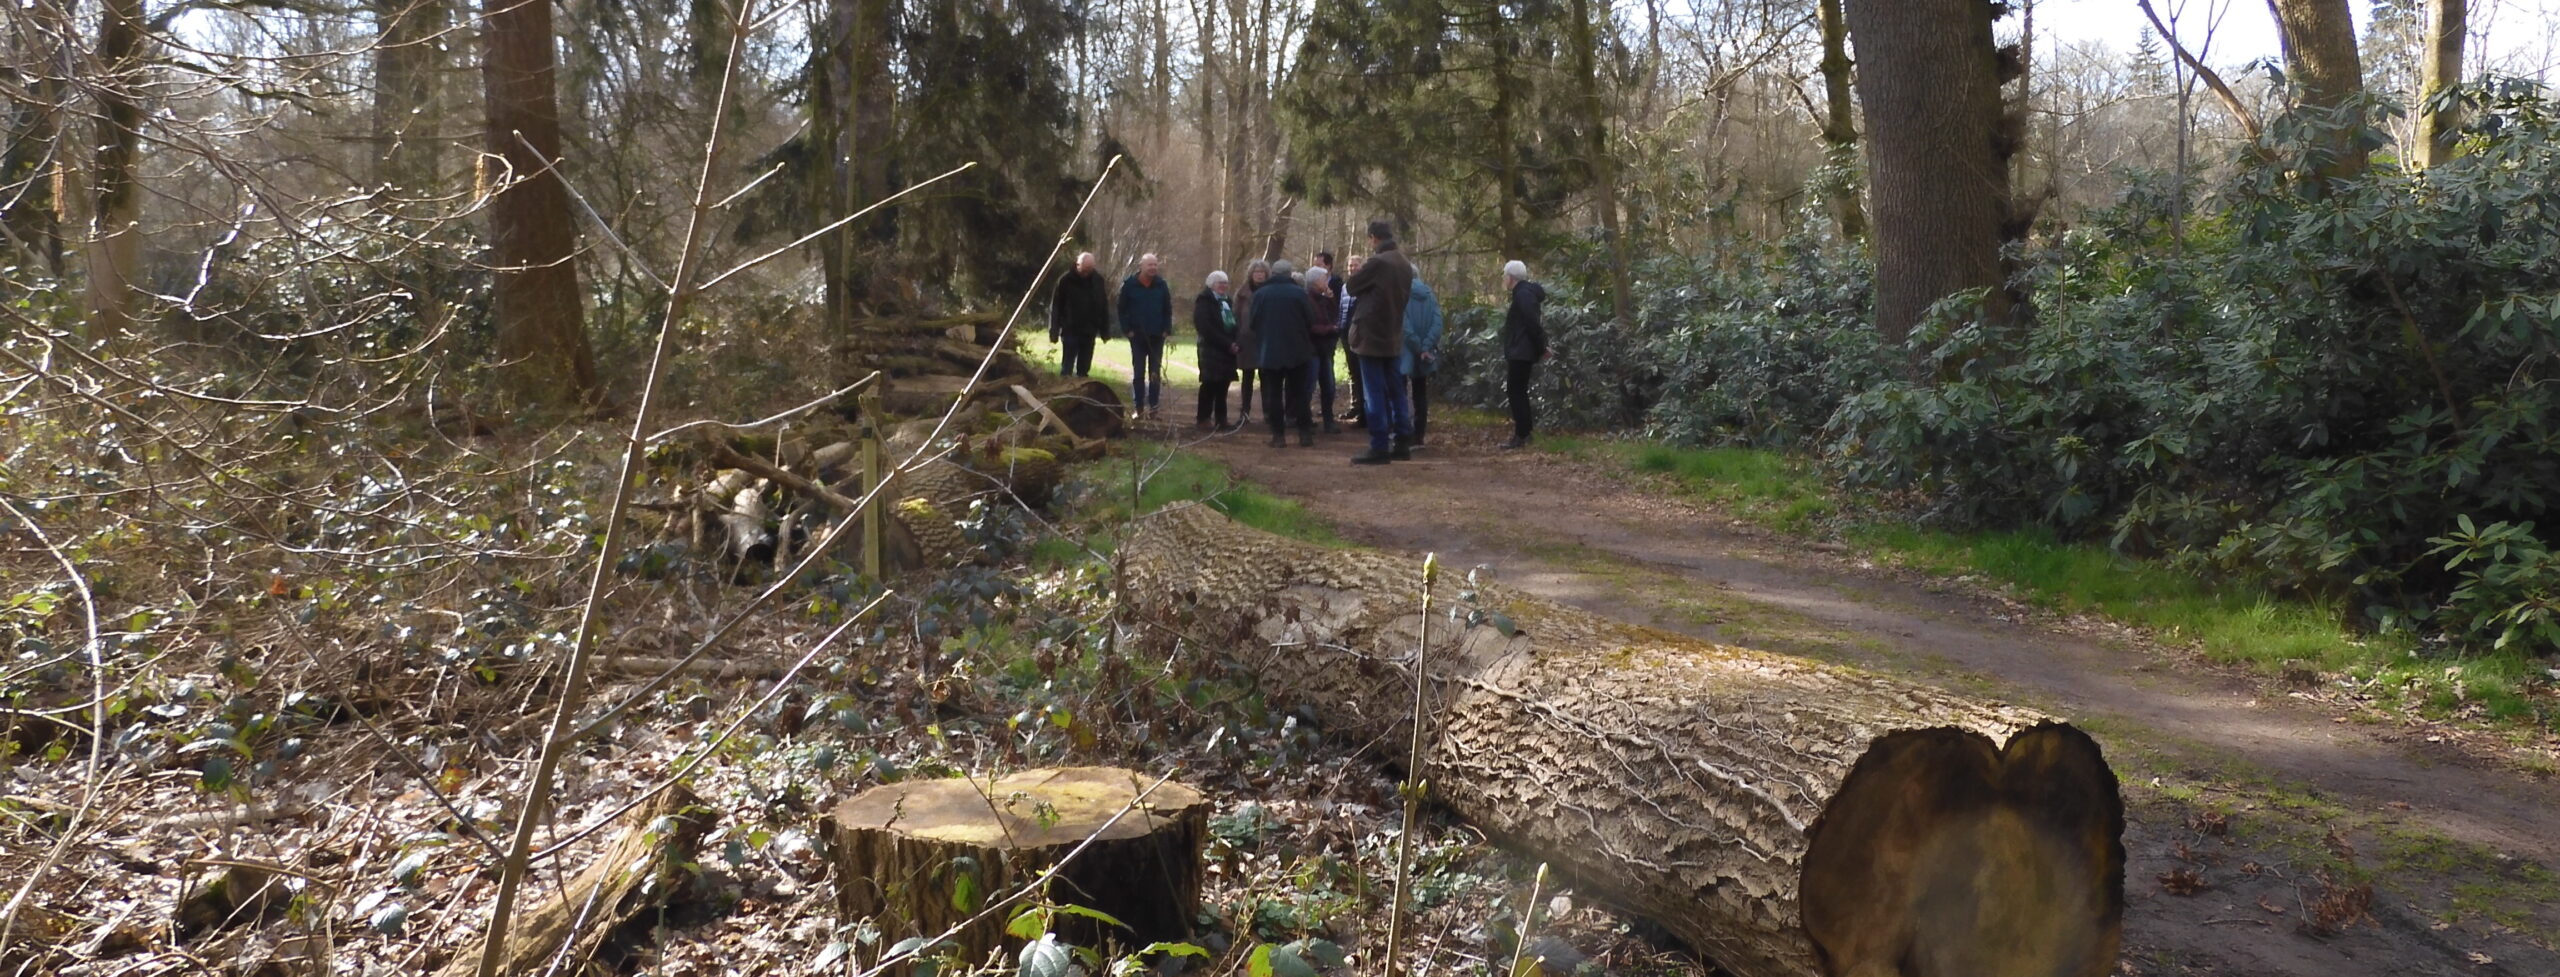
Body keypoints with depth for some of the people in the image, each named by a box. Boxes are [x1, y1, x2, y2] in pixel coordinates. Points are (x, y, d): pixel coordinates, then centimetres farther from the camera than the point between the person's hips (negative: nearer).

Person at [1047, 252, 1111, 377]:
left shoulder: (1098, 280, 1)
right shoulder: (1066, 280, -9)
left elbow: (1104, 306, 8)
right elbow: (1055, 307, -6)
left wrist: (1105, 329, 7)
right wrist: (1054, 331, -9)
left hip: (1089, 332, 4)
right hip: (1070, 331, -4)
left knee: (1084, 369, 11)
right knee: (1066, 369, -2)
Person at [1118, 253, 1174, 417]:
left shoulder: (1161, 285, 1)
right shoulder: (1130, 285, -4)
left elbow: (1168, 309, 5)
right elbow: (1122, 309, 0)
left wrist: (1166, 330, -3)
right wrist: (1127, 330, -7)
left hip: (1157, 336, 1)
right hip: (1137, 336, -1)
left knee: (1155, 373, 3)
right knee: (1138, 373, 5)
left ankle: (1153, 406, 7)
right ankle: (1138, 407, 10)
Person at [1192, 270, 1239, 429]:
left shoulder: (1227, 301, 20)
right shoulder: (1204, 302, -6)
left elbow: (1233, 323, 20)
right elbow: (1206, 328, -16)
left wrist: (1234, 343, 0)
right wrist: (1227, 344, -17)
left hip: (1227, 350, 7)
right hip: (1211, 350, -7)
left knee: (1222, 385, 7)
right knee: (1209, 384, -7)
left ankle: (1221, 418, 10)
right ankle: (1203, 419, -3)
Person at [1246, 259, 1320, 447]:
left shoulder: (1260, 294, -4)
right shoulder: (1299, 292, -7)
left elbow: (1252, 323, 1)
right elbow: (1311, 321, -4)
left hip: (1269, 352, 0)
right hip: (1297, 351, 0)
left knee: (1273, 393, 5)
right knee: (1298, 393, 8)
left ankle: (1278, 434, 1)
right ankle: (1305, 434, 5)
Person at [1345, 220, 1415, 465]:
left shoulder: (1376, 263, -16)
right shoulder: (1404, 264, 9)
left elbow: (1351, 287, -5)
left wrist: (1361, 272, 13)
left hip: (1371, 335, -8)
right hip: (1393, 335, 8)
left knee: (1374, 393, -5)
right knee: (1394, 391, 13)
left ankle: (1379, 448, -6)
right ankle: (1402, 443, 16)